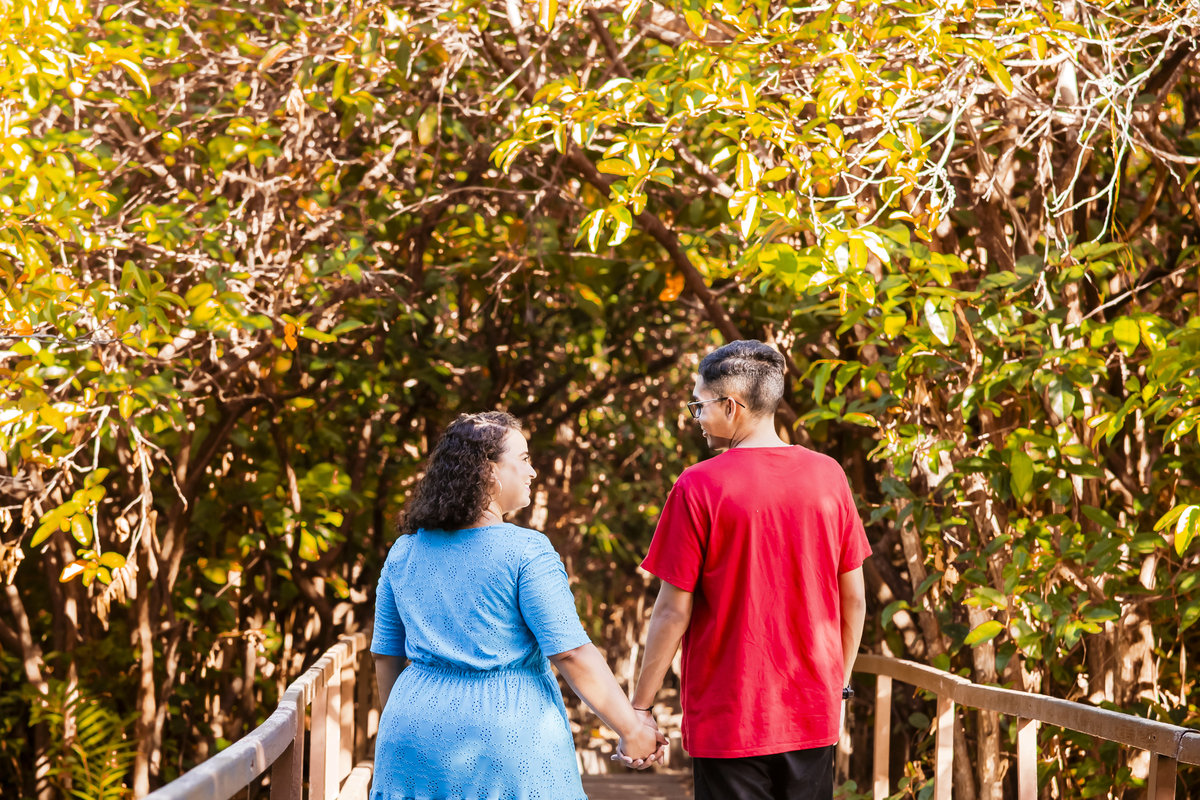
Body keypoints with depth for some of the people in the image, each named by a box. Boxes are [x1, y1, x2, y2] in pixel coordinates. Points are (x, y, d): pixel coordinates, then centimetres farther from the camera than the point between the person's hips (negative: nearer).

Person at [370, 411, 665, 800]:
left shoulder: (404, 552, 6)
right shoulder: (526, 552, -11)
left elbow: (386, 654, 12)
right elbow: (571, 652, -14)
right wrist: (632, 730, -9)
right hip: (508, 735, -5)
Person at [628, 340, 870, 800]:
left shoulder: (699, 487, -12)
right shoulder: (828, 477, 0)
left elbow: (674, 612, -10)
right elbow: (854, 599, 6)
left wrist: (641, 707, 0)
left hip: (729, 720, -4)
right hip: (812, 715, 4)